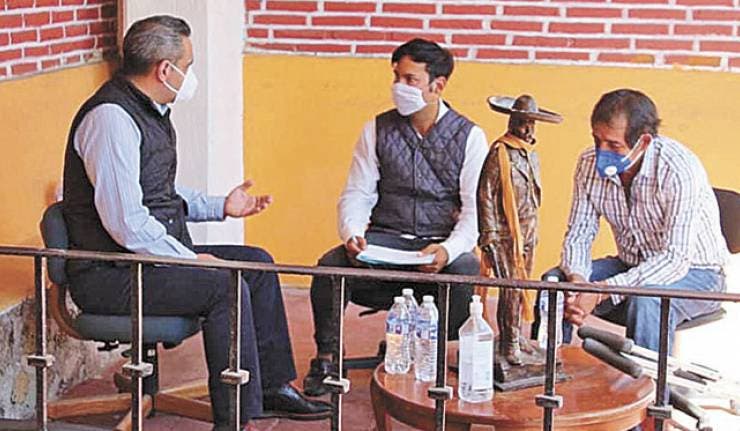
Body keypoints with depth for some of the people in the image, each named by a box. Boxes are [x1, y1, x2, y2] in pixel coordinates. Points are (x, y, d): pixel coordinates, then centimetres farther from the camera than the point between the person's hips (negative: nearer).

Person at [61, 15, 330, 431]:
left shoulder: (150, 110, 13)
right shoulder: (111, 117, -20)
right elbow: (124, 221, -26)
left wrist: (220, 206, 14)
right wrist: (190, 259, -18)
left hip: (157, 253, 11)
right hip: (111, 275, -11)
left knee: (257, 263, 8)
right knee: (225, 287, -24)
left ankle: (273, 388, 16)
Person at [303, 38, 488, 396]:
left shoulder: (470, 136, 2)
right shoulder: (377, 130, 9)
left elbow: (476, 209, -5)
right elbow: (357, 193, 6)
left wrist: (449, 249, -25)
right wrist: (352, 233, -17)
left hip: (441, 243, -1)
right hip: (384, 239, 2)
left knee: (467, 273, -35)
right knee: (330, 266, -27)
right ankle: (326, 357, -5)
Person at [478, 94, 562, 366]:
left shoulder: (532, 154, 13)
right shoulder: (500, 152, -11)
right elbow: (486, 195, -13)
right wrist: (489, 236, -16)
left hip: (527, 233, 7)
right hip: (505, 232, -7)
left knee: (522, 286, 11)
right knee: (510, 288, -7)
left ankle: (515, 336, 22)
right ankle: (509, 343, 0)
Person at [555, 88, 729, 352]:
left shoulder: (679, 169, -27)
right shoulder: (590, 163, -9)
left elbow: (676, 258, -31)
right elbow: (578, 234, -4)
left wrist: (603, 291, -38)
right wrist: (576, 278, -28)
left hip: (692, 272, -6)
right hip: (631, 267, 6)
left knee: (646, 301, -37)